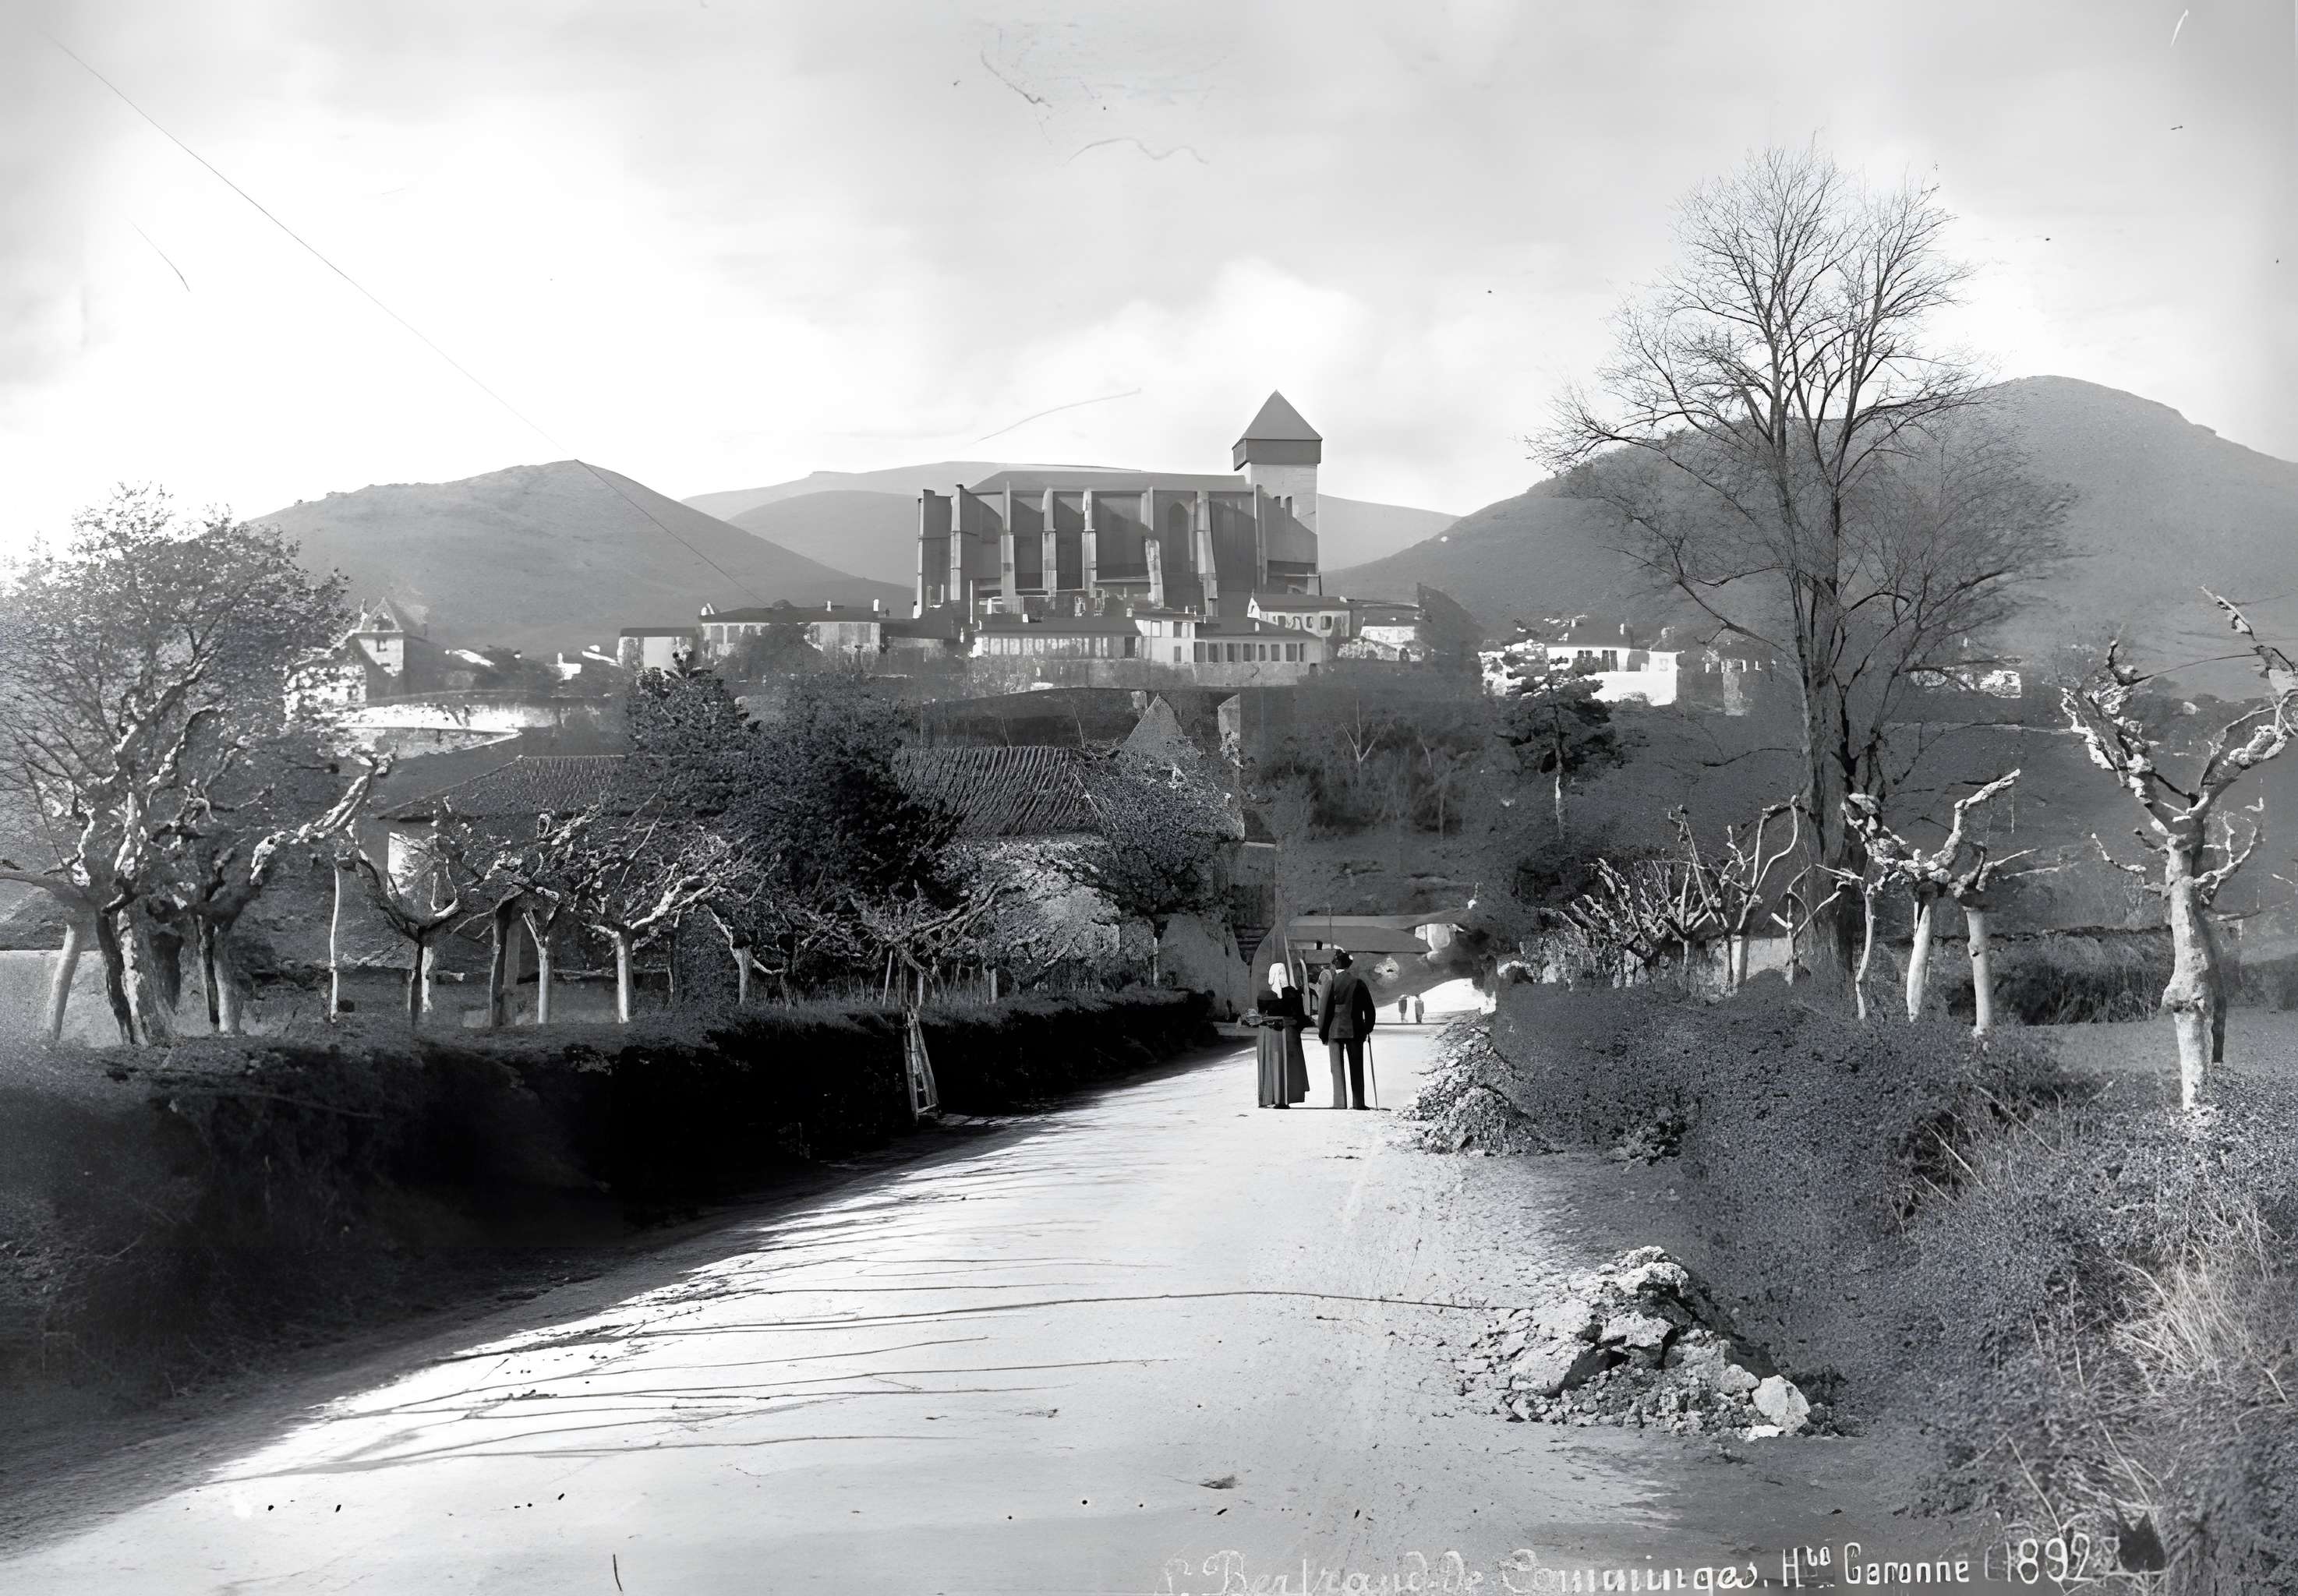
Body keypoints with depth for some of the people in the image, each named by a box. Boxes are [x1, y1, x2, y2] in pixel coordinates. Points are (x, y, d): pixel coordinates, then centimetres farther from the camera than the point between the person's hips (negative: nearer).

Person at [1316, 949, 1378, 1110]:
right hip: (1355, 1030, 1)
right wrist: (1368, 1028, 15)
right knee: (1356, 1068, 11)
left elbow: (1324, 1009, -7)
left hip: (1335, 1030, -1)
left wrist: (1323, 1033, 1)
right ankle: (1358, 1102, 12)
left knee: (1337, 1068, 4)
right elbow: (1369, 1009, 1)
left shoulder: (1331, 982, -7)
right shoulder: (1358, 982, -3)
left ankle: (1340, 1103, -1)